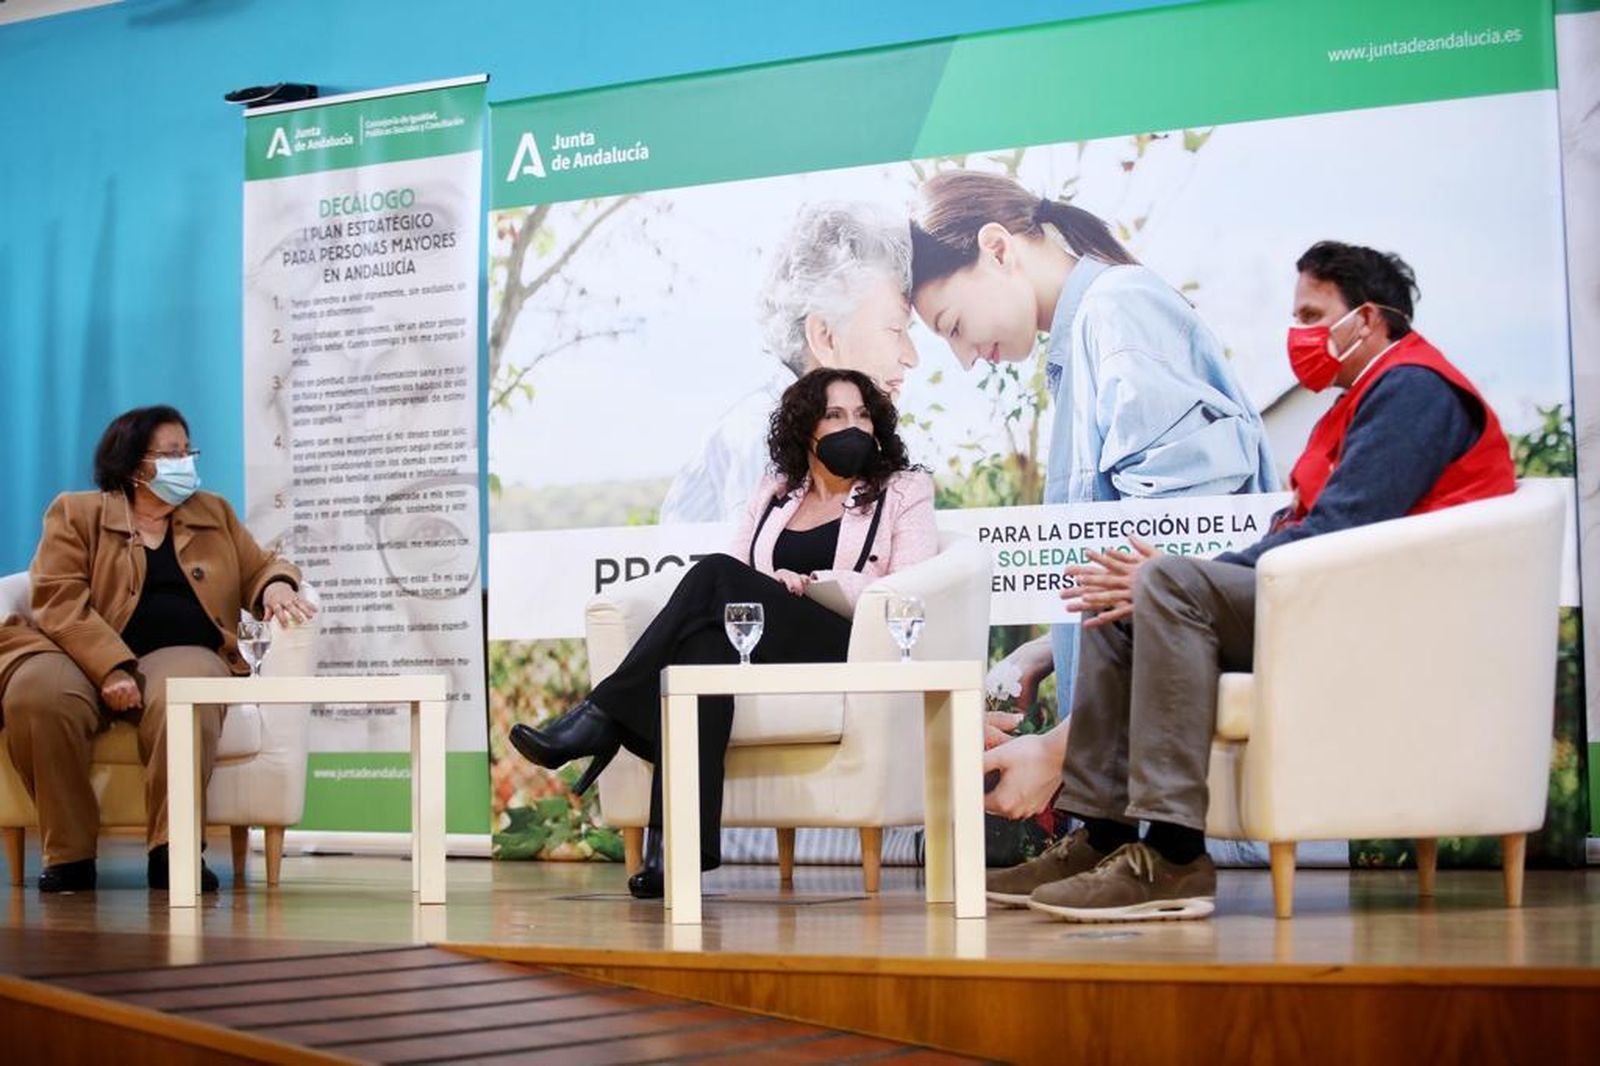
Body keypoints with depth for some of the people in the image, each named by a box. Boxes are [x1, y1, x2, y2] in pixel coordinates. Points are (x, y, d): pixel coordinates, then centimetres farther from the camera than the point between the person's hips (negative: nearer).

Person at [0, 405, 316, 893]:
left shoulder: (214, 513, 26)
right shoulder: (76, 514, 12)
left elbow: (258, 569, 26)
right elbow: (59, 600, -2)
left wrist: (276, 585, -3)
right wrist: (112, 668, -18)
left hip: (183, 652, 1)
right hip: (88, 658, -1)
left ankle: (172, 850, -30)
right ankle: (69, 855, -25)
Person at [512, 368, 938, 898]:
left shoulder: (904, 491, 17)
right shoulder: (774, 494, 28)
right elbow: (734, 568, 14)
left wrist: (813, 583, -7)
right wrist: (777, 585, -9)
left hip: (843, 651, -3)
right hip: (760, 656, 3)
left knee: (716, 576, -28)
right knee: (706, 646, -36)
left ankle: (600, 720, -30)